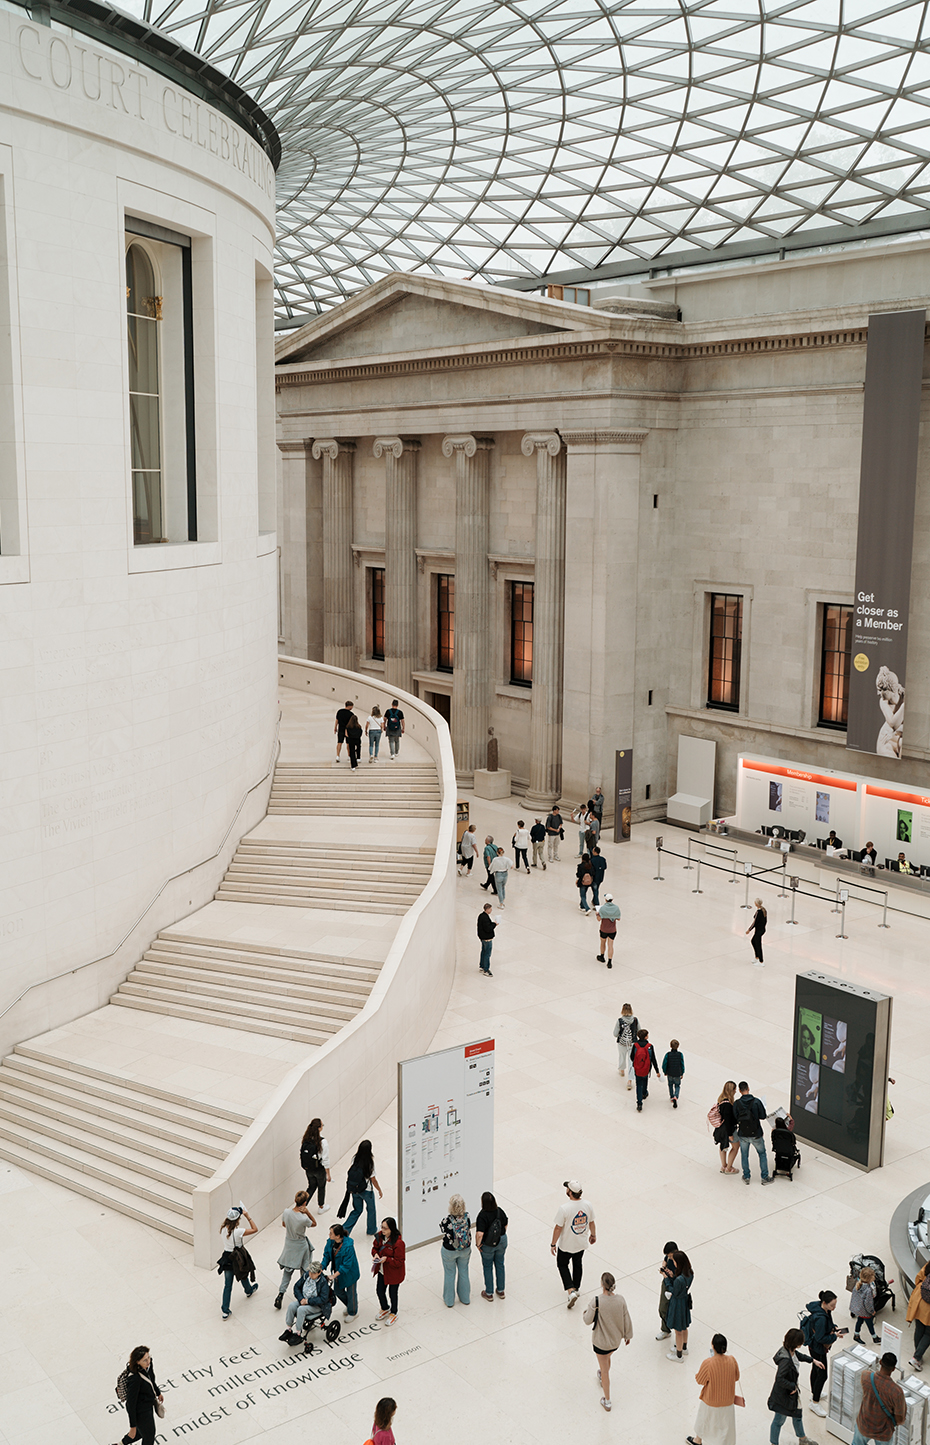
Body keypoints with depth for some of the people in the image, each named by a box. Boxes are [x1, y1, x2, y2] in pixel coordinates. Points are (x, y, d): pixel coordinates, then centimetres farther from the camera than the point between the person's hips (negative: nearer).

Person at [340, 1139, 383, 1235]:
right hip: (366, 1191, -4)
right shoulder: (369, 1163, -25)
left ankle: (346, 1229, 14)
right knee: (371, 1209, 23)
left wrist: (349, 1189, 15)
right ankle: (371, 1229, 40)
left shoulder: (354, 1160, -12)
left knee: (357, 1210, 24)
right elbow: (373, 1180, -16)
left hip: (354, 1190, 4)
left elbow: (349, 1174, 0)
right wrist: (380, 1190, 0)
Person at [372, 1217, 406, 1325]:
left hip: (394, 1273, -6)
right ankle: (385, 1309, 50)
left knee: (392, 1293, 15)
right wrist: (375, 1254, -16)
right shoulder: (380, 1236, -12)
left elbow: (399, 1262, -23)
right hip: (382, 1270, 6)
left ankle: (393, 1313, 42)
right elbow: (375, 1247, 5)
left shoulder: (398, 1243, -31)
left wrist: (387, 1259, -33)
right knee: (380, 1291, 21)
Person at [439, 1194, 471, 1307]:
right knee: (463, 1272, 24)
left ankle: (449, 1300, 35)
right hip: (465, 1250, 3)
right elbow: (469, 1234, -6)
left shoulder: (447, 1220, -31)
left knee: (449, 1274, 19)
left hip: (449, 1251, -3)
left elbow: (441, 1226, -8)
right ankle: (465, 1298, 41)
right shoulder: (466, 1218, -21)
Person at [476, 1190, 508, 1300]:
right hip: (502, 1241, 4)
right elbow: (505, 1225, 1)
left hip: (488, 1245, -4)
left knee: (487, 1267, 16)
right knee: (500, 1265, 21)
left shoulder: (482, 1216, -29)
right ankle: (501, 1291, 36)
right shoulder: (500, 1211, -14)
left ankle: (489, 1293, 30)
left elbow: (480, 1234, -32)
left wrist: (478, 1244, -15)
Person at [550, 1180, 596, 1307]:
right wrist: (593, 1235, 19)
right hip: (582, 1243, 4)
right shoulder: (587, 1205, -16)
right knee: (578, 1264, 27)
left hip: (566, 1245, -4)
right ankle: (576, 1288, 42)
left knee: (562, 1264, 20)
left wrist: (553, 1244, -7)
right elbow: (591, 1222, 0)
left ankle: (571, 1291, 7)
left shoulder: (564, 1209, -31)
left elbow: (558, 1228, -21)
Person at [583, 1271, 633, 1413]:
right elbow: (626, 1319, -5)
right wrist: (628, 1335, 12)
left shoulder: (596, 1301, -29)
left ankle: (607, 1401, 26)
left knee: (604, 1369, 14)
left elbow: (588, 1320, -19)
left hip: (601, 1341, -4)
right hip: (616, 1340, 4)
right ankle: (603, 1379, 60)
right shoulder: (620, 1300, -18)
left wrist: (588, 1310, 0)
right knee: (607, 1357, 34)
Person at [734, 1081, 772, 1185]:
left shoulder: (736, 1103, -14)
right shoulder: (757, 1101, -16)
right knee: (762, 1154, 19)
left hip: (742, 1134, 1)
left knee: (744, 1156, 19)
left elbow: (735, 1119, -7)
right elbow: (763, 1116, -9)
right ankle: (765, 1177, 23)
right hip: (756, 1134, -1)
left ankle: (746, 1177, 29)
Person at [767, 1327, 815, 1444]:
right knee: (779, 1420, 11)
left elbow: (798, 1355, 17)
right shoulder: (785, 1360, -37)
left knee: (797, 1414, 29)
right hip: (783, 1395, -9)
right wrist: (793, 1386, -25)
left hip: (792, 1392, 9)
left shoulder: (791, 1351, -8)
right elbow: (779, 1379, -38)